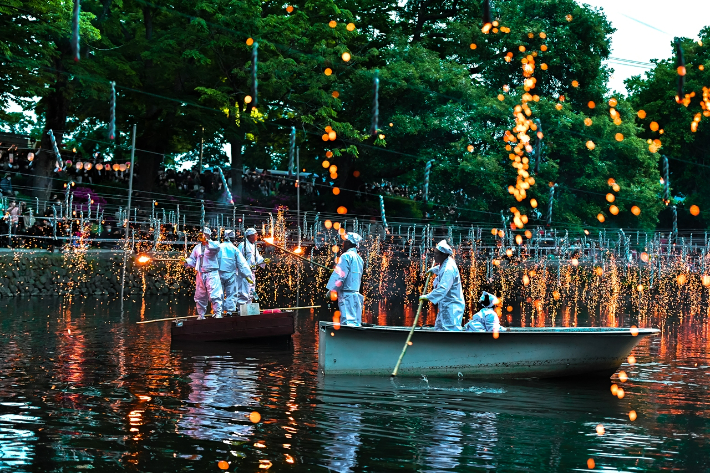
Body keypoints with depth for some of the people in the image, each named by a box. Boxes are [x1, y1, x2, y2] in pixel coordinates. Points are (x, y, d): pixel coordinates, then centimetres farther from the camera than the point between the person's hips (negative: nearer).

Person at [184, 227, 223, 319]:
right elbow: (192, 260, 17)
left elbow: (216, 247, -23)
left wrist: (206, 241, -32)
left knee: (214, 294, -14)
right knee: (199, 296, 8)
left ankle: (218, 313, -14)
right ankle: (201, 315, 14)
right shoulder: (197, 247, 20)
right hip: (200, 274, 6)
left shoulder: (213, 244, 3)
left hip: (212, 273, -6)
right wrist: (186, 261, -4)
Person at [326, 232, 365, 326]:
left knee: (347, 322, -15)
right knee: (356, 322, 5)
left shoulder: (346, 256, -7)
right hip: (356, 294, 9)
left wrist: (332, 289, -11)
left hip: (347, 294, -9)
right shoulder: (359, 259, 18)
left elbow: (340, 275, -14)